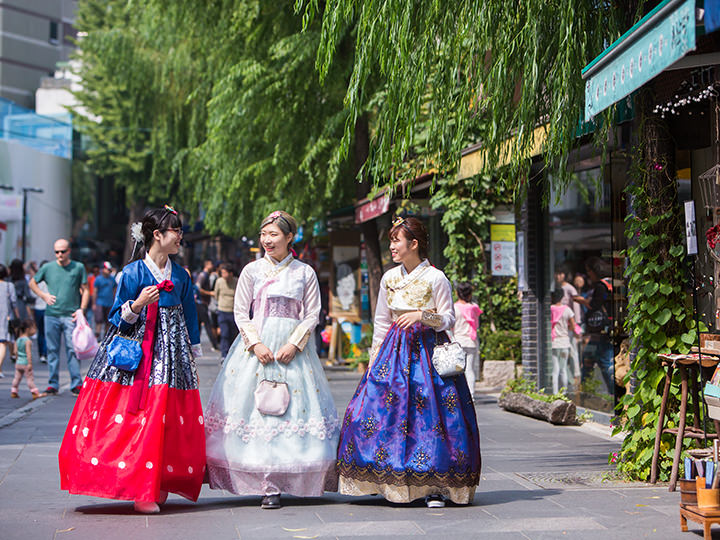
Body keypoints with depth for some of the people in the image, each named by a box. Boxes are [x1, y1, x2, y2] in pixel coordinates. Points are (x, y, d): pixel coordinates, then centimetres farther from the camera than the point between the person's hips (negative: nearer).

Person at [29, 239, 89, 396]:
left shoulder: (78, 267, 4)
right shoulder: (47, 268, 8)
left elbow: (85, 290, 7)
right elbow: (32, 283, 21)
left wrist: (82, 309, -5)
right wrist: (43, 295, 6)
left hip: (71, 316, -2)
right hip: (51, 315, 2)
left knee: (73, 350, -6)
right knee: (52, 350, 5)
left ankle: (76, 384, -3)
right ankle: (53, 384, 11)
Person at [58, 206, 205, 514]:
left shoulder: (181, 275, 10)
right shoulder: (133, 273, -5)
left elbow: (189, 315, 19)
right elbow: (118, 318, -3)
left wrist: (193, 350, 19)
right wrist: (136, 306, -22)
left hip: (170, 353, 5)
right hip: (136, 354, -5)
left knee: (168, 419, 1)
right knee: (136, 418, -9)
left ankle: (158, 486, 11)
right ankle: (139, 490, -4)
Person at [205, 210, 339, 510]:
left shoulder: (305, 273, 6)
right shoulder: (252, 270, 6)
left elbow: (312, 314, 4)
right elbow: (240, 312, 4)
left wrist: (294, 344, -9)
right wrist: (256, 343, -9)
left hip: (292, 347, 0)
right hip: (257, 342, 0)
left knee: (291, 404, -5)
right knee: (256, 405, -8)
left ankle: (278, 481, 3)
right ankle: (268, 484, -6)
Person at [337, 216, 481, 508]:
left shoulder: (436, 278, -6)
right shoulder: (389, 278, 8)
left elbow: (449, 318, -2)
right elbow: (381, 323, 14)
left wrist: (423, 315, -20)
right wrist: (375, 359, 11)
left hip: (428, 350, -4)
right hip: (396, 350, 4)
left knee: (431, 415, -9)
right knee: (382, 408, -5)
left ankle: (434, 486, -2)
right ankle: (388, 478, 7)